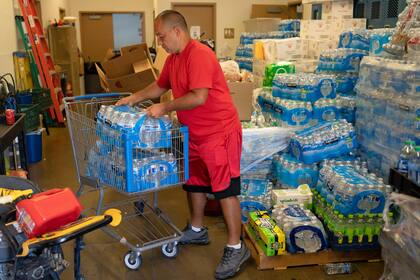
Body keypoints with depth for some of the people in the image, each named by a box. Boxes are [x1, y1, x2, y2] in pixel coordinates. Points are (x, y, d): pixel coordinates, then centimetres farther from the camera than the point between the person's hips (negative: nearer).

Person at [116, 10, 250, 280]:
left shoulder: (199, 55, -20)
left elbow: (199, 97, -29)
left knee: (225, 189, -4)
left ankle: (236, 248, 7)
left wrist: (164, 108, -22)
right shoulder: (173, 59, 10)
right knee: (194, 182, 19)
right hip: (194, 134, 10)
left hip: (220, 132, -10)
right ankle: (197, 230, 38)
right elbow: (160, 86, 24)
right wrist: (134, 98, 14)